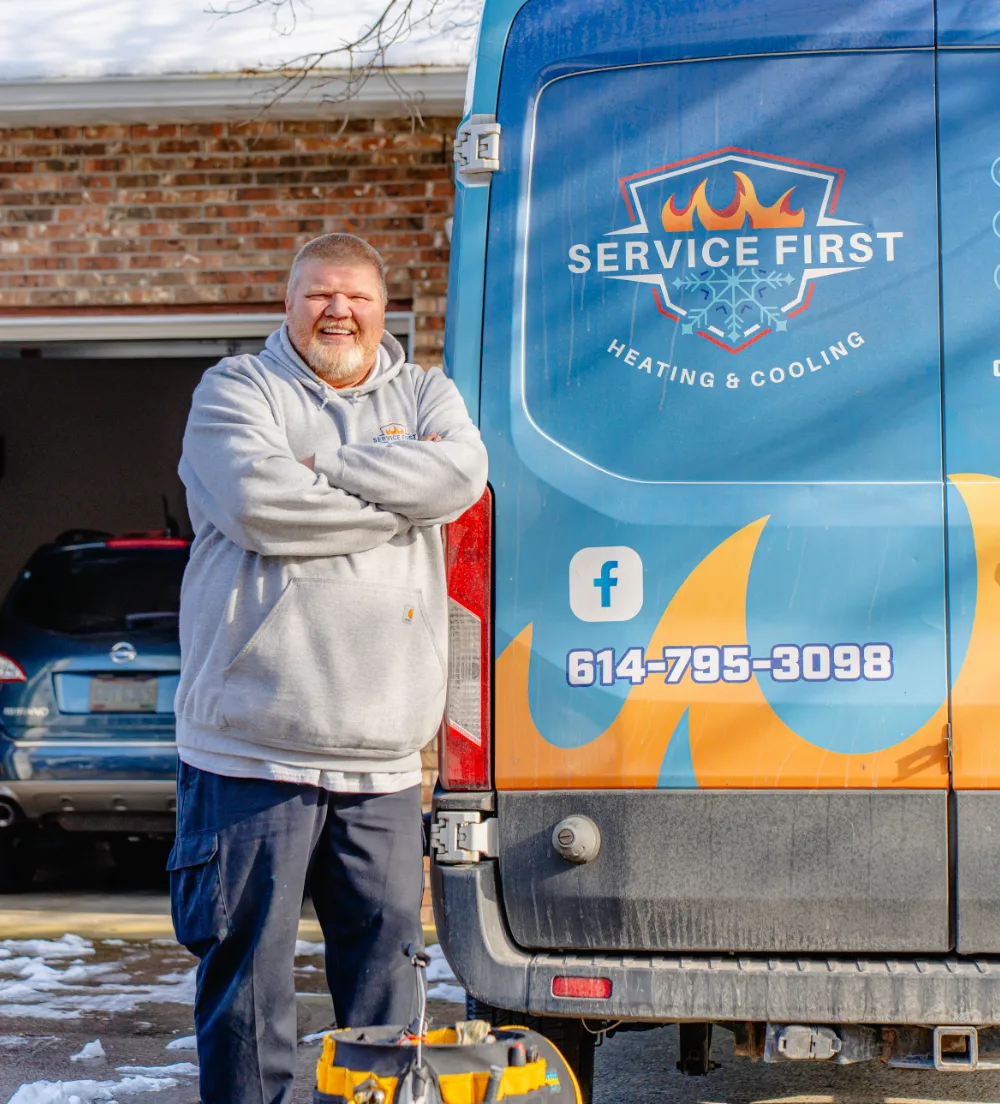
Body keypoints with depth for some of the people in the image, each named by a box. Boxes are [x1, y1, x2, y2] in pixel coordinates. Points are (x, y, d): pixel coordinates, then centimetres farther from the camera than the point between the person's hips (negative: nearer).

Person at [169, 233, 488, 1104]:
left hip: (383, 755, 3)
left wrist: (324, 467, -9)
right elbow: (256, 502, -14)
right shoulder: (237, 389, 5)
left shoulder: (423, 394, 16)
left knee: (384, 951, 8)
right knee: (248, 962, 1)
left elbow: (461, 474, -6)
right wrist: (396, 500, -6)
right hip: (255, 746, -3)